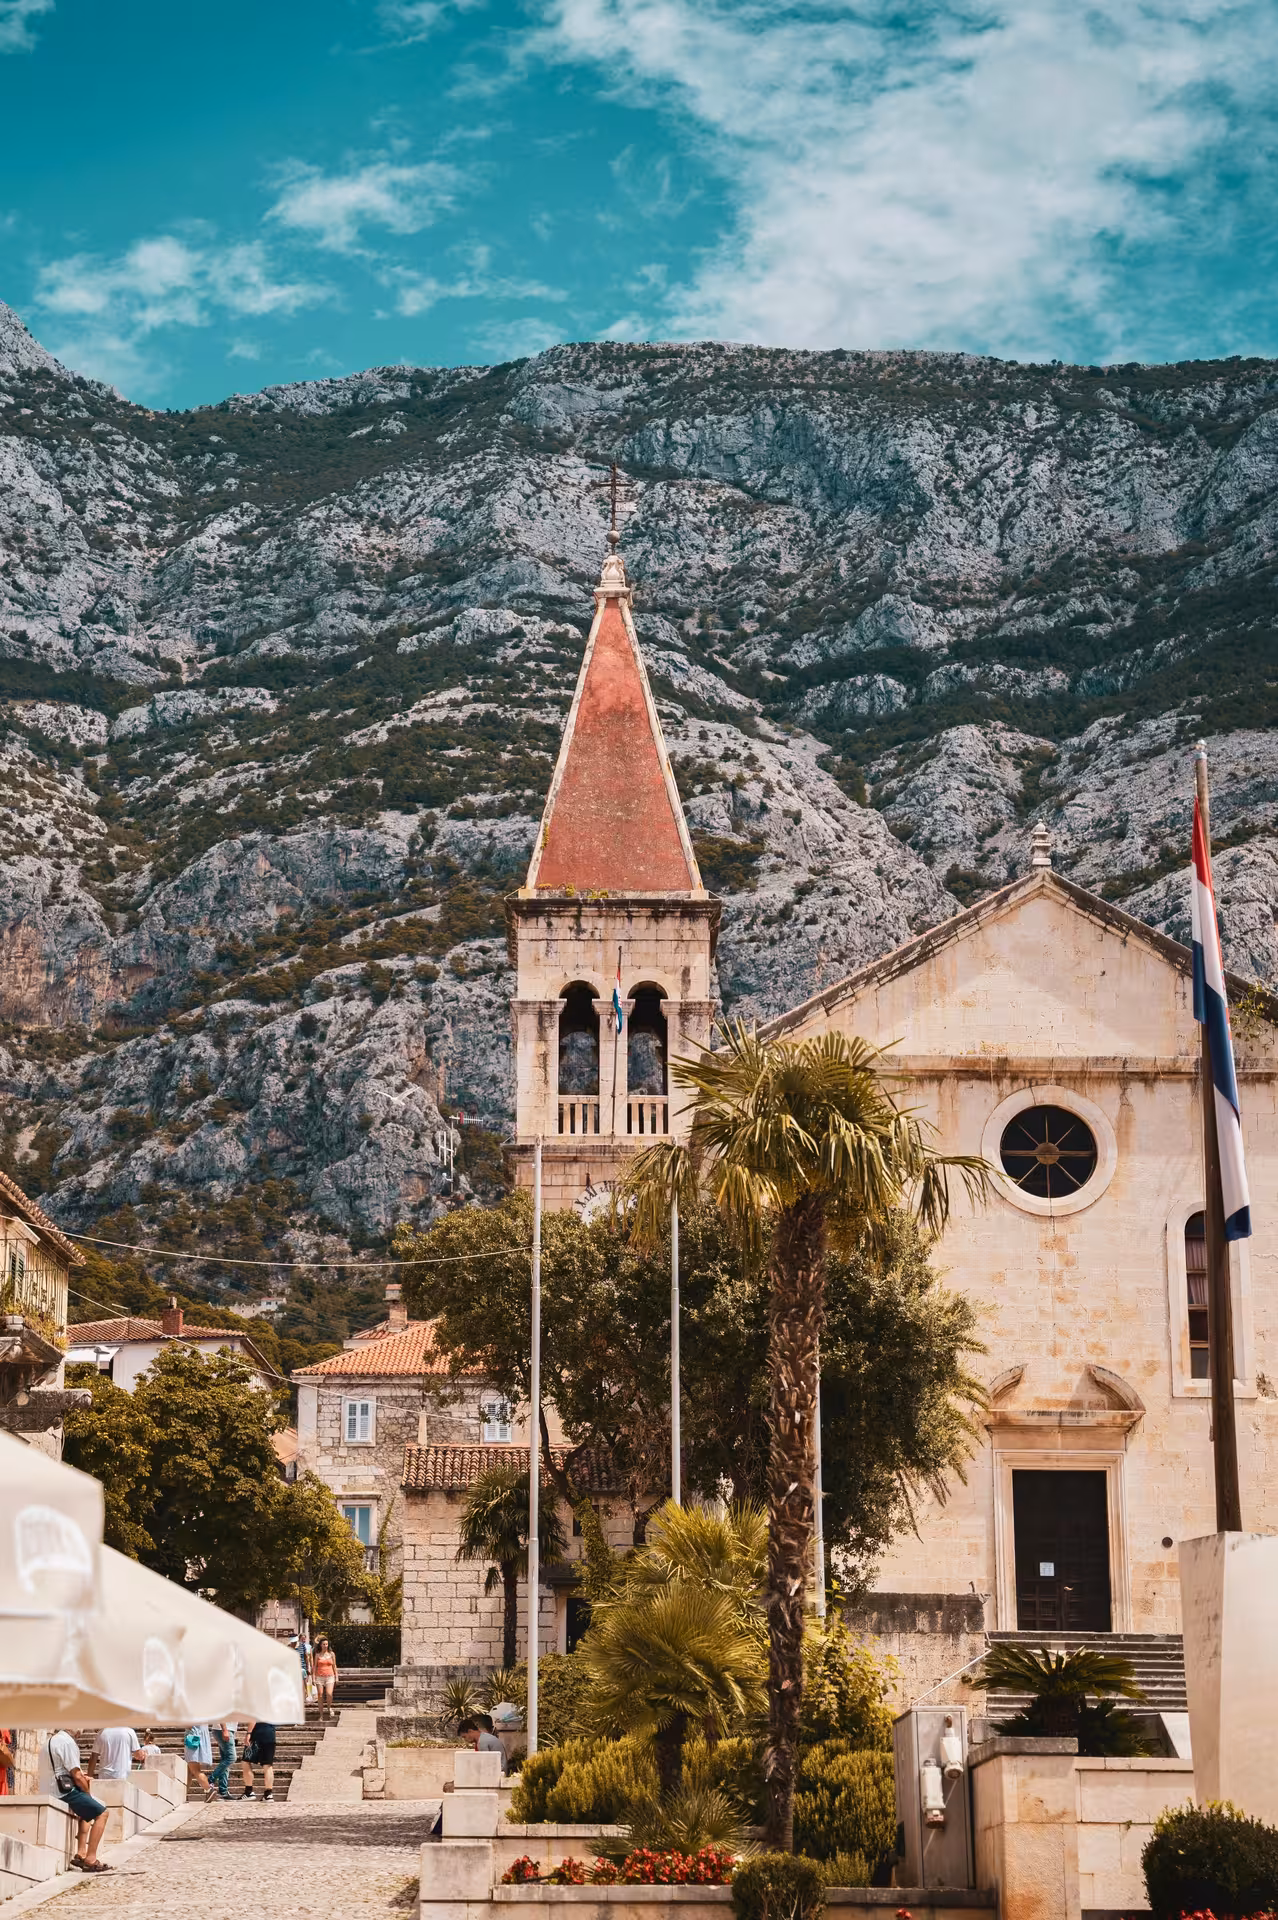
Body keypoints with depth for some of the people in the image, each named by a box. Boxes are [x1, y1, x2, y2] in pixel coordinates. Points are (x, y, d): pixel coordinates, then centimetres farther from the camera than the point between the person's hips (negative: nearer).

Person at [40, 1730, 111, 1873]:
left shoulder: (49, 1742, 17)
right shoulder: (67, 1742, -15)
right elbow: (77, 1776, -16)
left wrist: (81, 1777, 11)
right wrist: (88, 1792, 1)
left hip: (49, 1792, 10)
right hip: (64, 1792, -10)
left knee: (87, 1810, 29)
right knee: (101, 1813, -6)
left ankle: (81, 1854, 20)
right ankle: (90, 1860, -9)